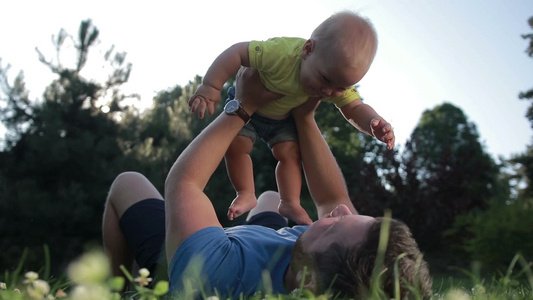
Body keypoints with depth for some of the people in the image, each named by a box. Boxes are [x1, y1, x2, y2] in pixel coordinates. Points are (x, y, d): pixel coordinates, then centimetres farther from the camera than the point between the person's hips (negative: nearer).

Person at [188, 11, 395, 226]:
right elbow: (237, 52, -42)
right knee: (236, 144, -14)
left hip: (283, 117, 3)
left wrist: (373, 122, -42)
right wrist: (210, 87, -44)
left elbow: (354, 109, -19)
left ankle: (290, 203, 4)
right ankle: (246, 194, 3)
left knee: (290, 152, -8)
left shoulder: (340, 80, -27)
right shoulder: (282, 53, -46)